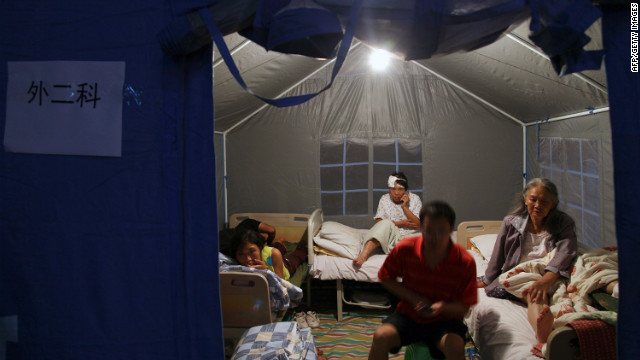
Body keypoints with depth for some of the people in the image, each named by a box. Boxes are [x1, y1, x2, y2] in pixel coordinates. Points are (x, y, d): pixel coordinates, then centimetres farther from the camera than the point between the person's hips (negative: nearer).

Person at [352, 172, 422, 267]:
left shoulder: (414, 198, 7)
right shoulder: (385, 199, 10)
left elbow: (418, 224, 0)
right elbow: (378, 222, 1)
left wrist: (405, 206, -8)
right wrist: (399, 224, -8)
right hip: (391, 237, -1)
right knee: (386, 224, -34)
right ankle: (363, 255, -51)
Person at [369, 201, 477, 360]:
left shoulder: (465, 262, -15)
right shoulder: (404, 249, -13)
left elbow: (464, 306, -5)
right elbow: (386, 278, 3)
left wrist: (442, 307, -27)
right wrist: (413, 298, -11)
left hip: (445, 320, -1)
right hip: (408, 315, 1)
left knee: (455, 346, -32)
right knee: (381, 336, -26)